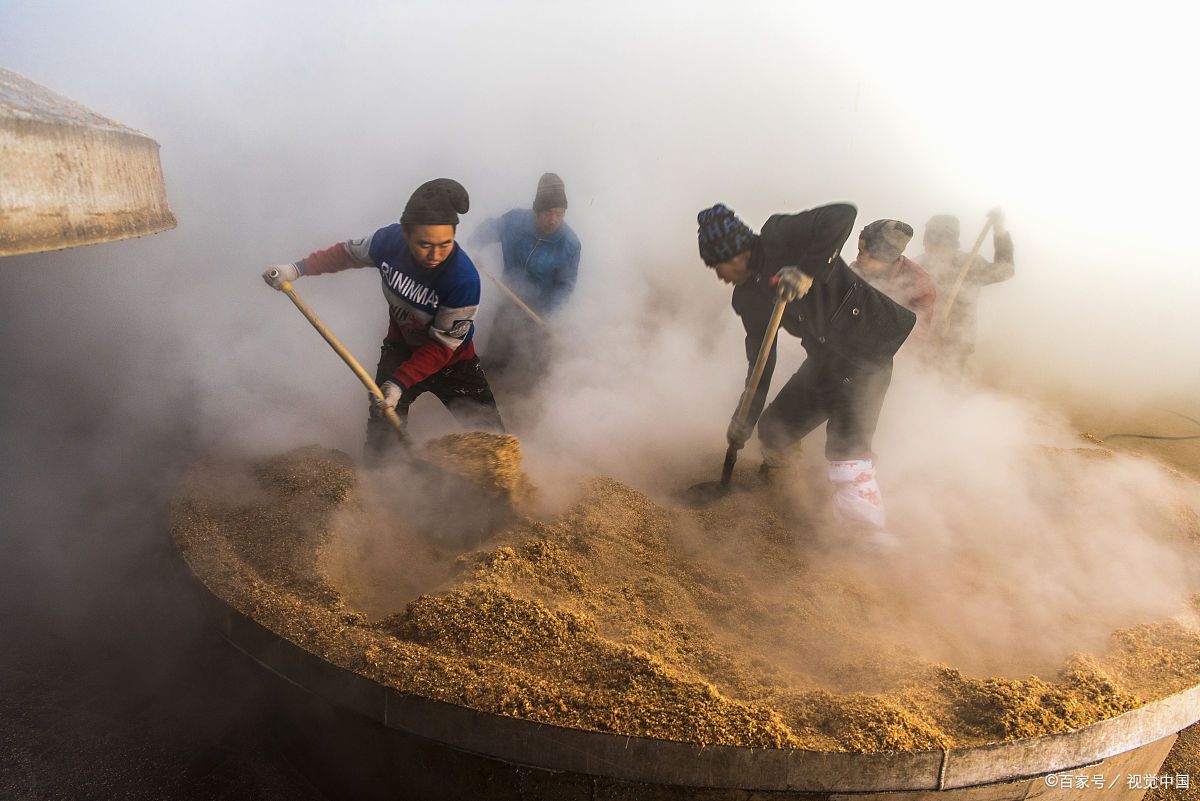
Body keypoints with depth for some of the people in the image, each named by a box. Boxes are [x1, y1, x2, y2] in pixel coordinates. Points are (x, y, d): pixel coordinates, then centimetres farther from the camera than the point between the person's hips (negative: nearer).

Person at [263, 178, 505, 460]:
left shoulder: (464, 279, -35)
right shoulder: (389, 239, -22)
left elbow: (442, 346, -25)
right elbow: (346, 253, 2)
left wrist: (400, 383, -30)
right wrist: (297, 268, -6)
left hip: (451, 360, -3)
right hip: (400, 348, 3)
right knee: (382, 431, -1)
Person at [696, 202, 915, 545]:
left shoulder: (781, 237, -15)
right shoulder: (747, 297, 6)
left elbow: (842, 215, -28)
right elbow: (760, 358, 10)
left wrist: (807, 272, -34)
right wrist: (746, 418, 9)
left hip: (867, 344, -8)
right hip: (824, 359, 8)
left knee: (847, 442, -19)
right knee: (774, 428, 9)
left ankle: (869, 529, -9)